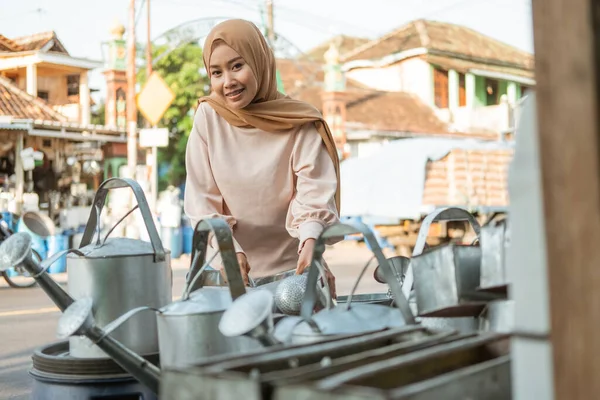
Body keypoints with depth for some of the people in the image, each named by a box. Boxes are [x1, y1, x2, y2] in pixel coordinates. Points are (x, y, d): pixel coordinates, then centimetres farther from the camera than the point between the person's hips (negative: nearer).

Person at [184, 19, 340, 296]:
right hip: (234, 270, 1)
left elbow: (314, 193, -17)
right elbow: (202, 199, -4)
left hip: (294, 268, -1)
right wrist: (230, 250, -19)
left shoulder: (300, 122, -11)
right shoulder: (208, 117, -6)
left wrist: (310, 242, -37)